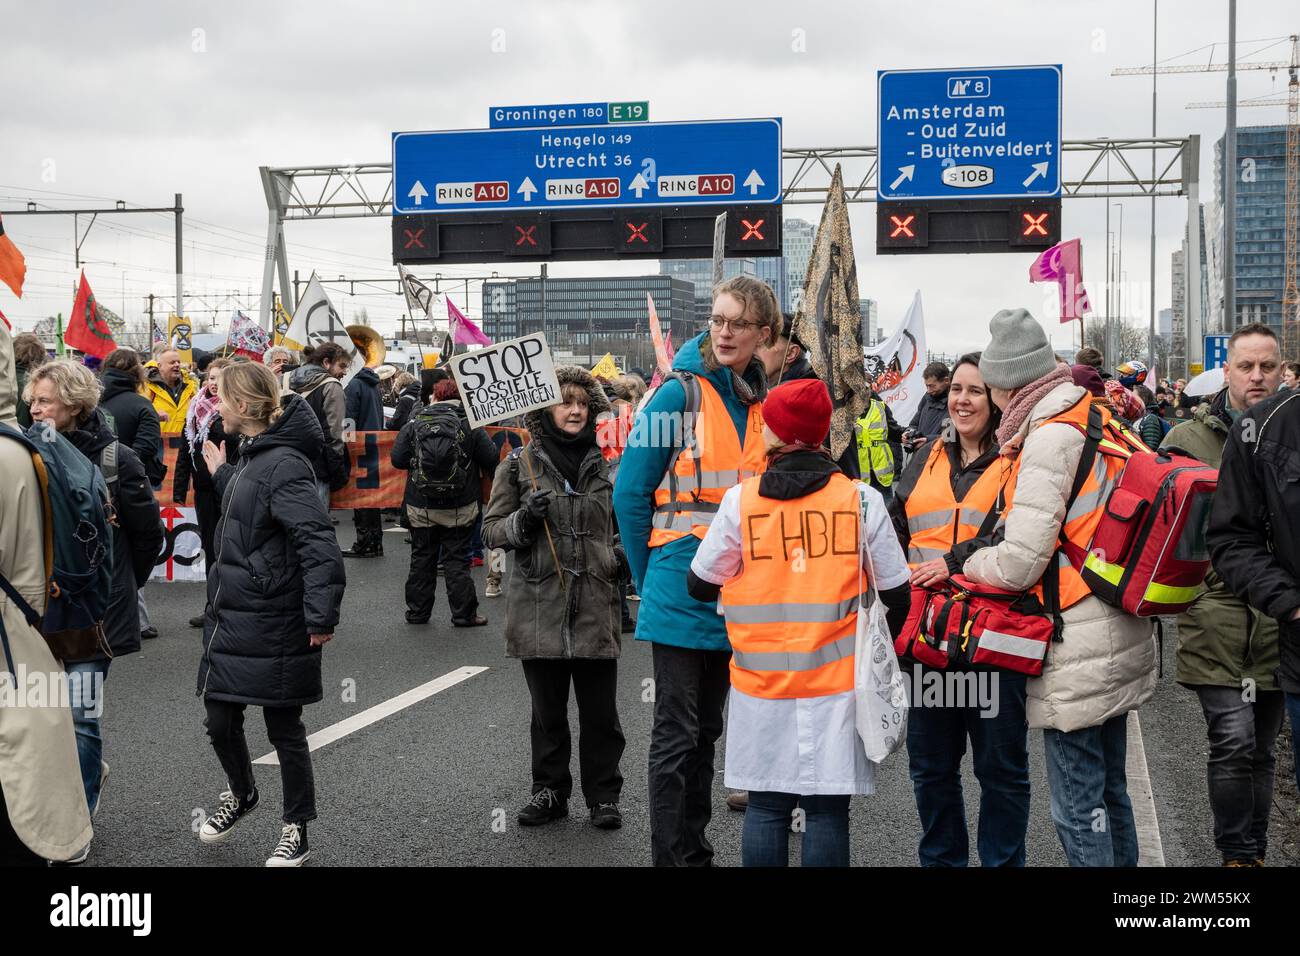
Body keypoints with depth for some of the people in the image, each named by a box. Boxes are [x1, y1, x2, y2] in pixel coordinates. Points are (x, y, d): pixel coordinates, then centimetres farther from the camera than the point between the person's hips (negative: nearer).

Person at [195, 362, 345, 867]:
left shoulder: (283, 464, -20)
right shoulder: (253, 457, 10)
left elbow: (318, 544, -27)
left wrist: (321, 618, -29)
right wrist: (221, 474, 23)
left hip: (272, 627, -8)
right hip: (230, 618, 8)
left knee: (284, 730, 6)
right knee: (220, 721, 16)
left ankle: (296, 830, 21)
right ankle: (241, 793, 42)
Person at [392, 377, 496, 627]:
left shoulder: (414, 424, -4)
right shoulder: (470, 426, -7)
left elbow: (397, 459, -6)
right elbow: (492, 460, -7)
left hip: (421, 506, 1)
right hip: (460, 507, -1)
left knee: (422, 558, 13)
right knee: (457, 560, 6)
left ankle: (417, 611, 20)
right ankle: (463, 614, 7)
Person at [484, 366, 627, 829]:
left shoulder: (604, 464, 7)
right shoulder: (519, 464, 1)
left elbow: (621, 525, 20)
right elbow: (491, 529, 4)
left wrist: (622, 556, 1)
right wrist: (523, 521, -16)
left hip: (595, 606, 1)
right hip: (540, 605, -1)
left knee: (600, 713, 5)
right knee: (548, 711, 11)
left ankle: (603, 795, 18)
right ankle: (549, 790, 25)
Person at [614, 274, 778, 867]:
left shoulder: (765, 402, 7)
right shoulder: (680, 393, -9)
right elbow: (630, 492, -7)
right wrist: (649, 579, -3)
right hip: (681, 591, -6)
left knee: (707, 729, 15)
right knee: (676, 734, 0)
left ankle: (695, 848, 26)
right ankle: (671, 854, 9)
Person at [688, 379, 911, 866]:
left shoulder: (740, 500, -5)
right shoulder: (861, 498, -3)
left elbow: (701, 585, 3)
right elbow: (896, 593, 2)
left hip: (761, 678, 0)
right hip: (836, 678, 0)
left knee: (765, 806, 10)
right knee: (827, 809, 5)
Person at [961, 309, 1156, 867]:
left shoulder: (1051, 438, -17)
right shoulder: (1098, 419, 9)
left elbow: (1018, 563, -20)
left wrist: (963, 564, -1)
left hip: (1076, 651, -9)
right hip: (1120, 639, 9)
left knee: (1077, 805, 0)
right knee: (1109, 790, 20)